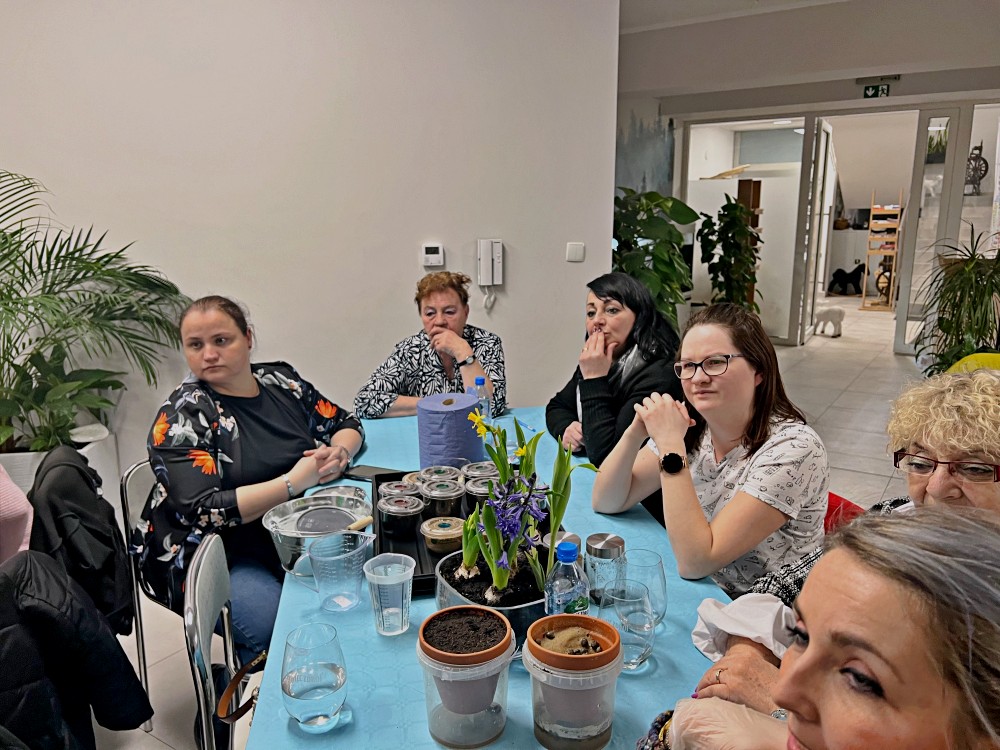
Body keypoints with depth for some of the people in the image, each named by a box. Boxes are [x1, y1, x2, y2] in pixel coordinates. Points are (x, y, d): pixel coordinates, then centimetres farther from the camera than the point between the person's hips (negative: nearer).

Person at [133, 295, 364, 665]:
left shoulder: (280, 380, 6)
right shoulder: (181, 415, -8)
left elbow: (347, 424, 16)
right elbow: (203, 511, -18)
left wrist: (338, 452, -7)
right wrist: (295, 481, -21)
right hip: (217, 558, -5)